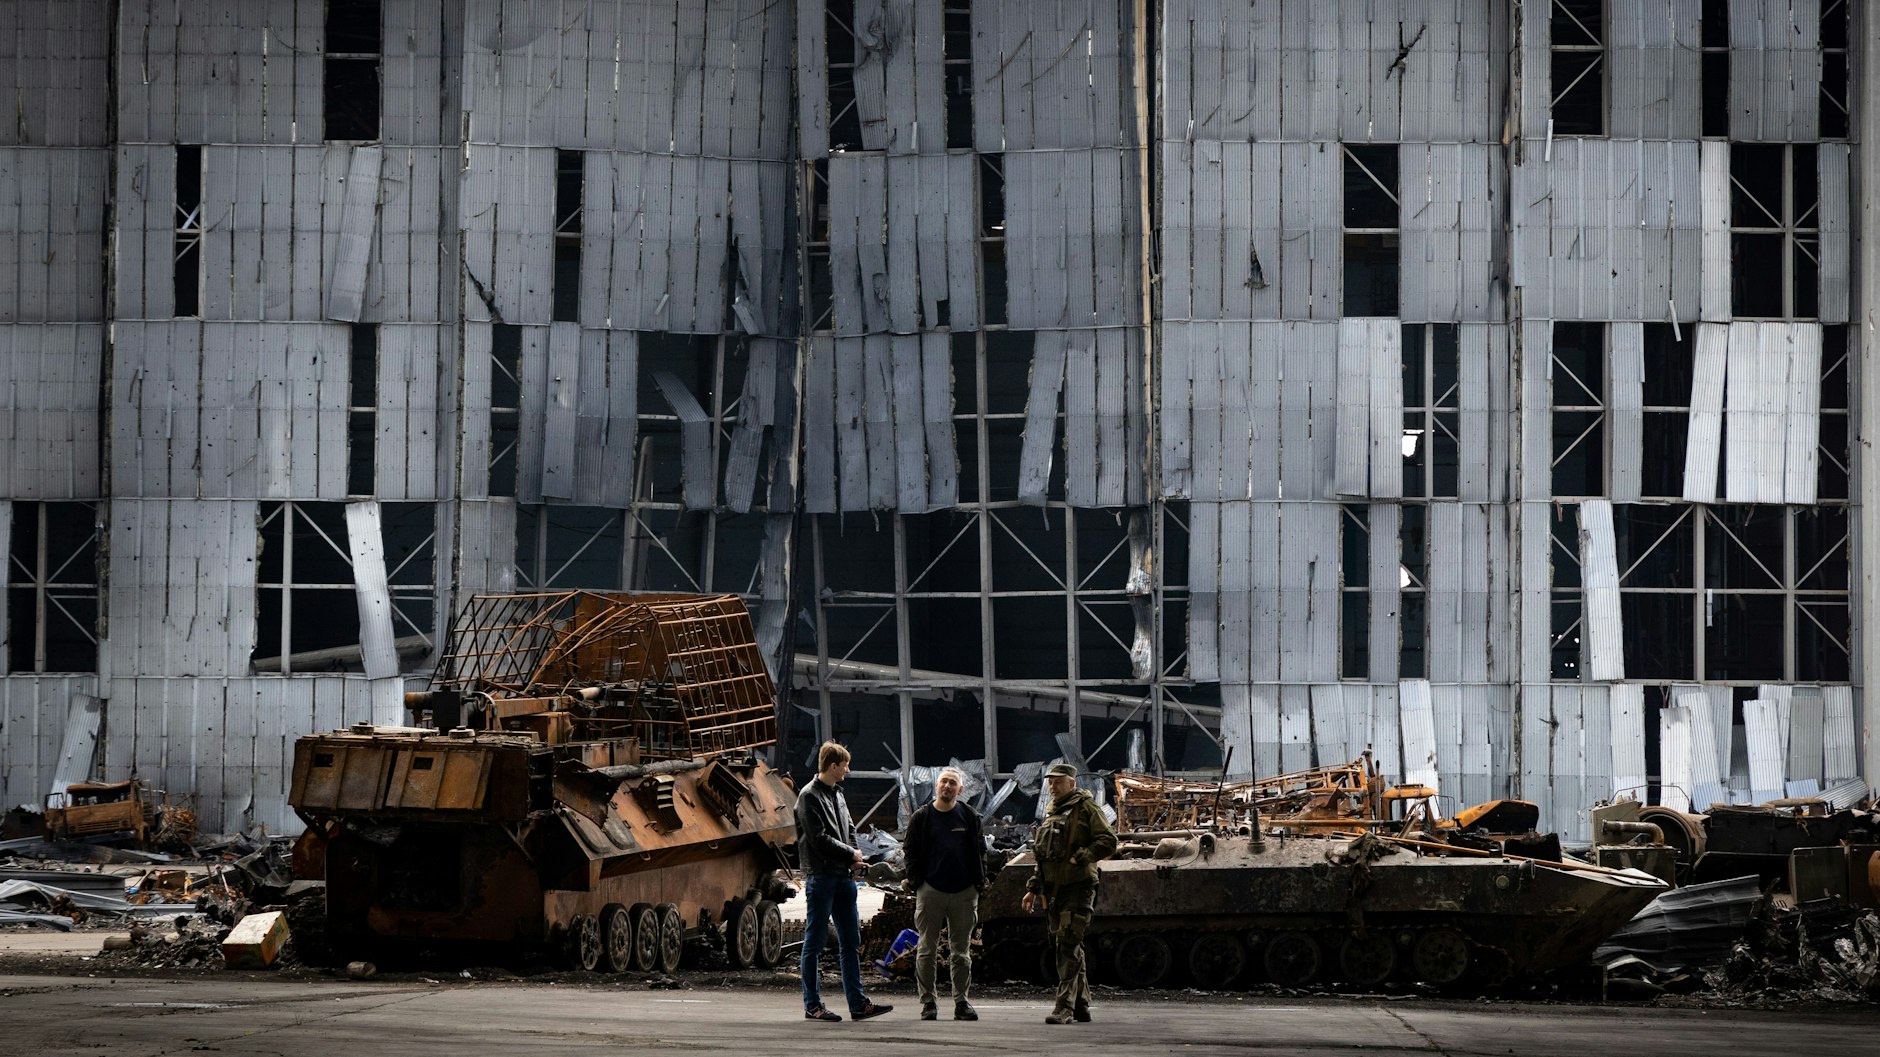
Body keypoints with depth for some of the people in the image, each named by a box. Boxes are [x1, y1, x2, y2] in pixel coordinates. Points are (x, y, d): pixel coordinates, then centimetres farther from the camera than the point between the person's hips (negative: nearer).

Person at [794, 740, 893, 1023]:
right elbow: (819, 838, -15)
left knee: (851, 942, 8)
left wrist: (853, 856, 1)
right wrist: (851, 854, -7)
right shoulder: (809, 796, -8)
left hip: (843, 876, 8)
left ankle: (858, 1003, 10)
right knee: (815, 942, -2)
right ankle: (812, 1005, 2)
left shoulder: (837, 794, 17)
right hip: (820, 876, -8)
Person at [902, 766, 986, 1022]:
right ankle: (928, 1002, 6)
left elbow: (979, 850, 9)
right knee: (927, 950, 1)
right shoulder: (921, 818, 3)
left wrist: (979, 881, 1)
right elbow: (911, 852, 5)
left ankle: (962, 1001, 11)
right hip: (930, 891, -1)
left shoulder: (970, 817, 6)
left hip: (964, 893, 1)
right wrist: (914, 881, -3)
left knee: (962, 951, 6)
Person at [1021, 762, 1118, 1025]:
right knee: (1070, 950, 11)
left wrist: (1081, 857, -19)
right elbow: (1041, 857, 28)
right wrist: (1032, 888, 21)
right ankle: (1081, 1005, 18)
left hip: (1078, 887, -8)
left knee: (1068, 947, -15)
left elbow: (1109, 841, -11)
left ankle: (1064, 1007, -17)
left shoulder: (1086, 808, -2)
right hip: (1052, 890, 8)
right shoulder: (1051, 814, 22)